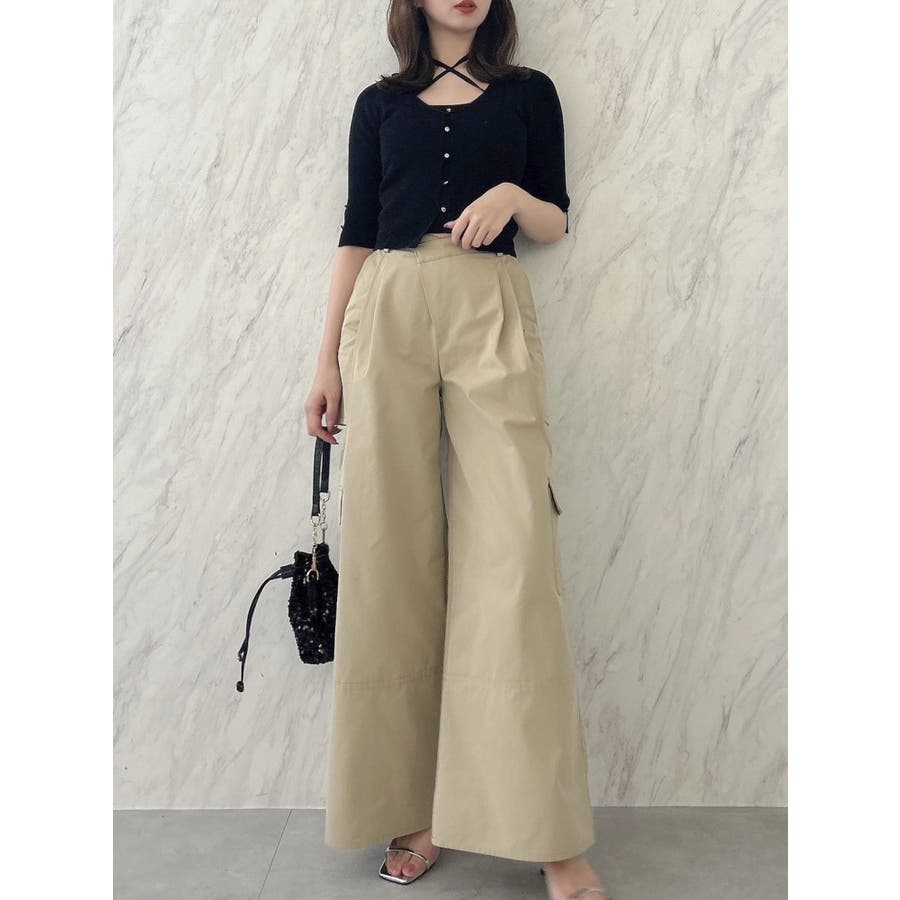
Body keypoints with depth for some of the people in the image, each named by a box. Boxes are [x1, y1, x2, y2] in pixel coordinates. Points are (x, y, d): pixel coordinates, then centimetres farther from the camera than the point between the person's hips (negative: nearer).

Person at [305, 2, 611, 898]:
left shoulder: (528, 93, 16)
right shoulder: (379, 104, 18)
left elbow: (555, 223, 15)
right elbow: (357, 232, 12)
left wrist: (514, 196, -7)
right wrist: (328, 360, 5)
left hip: (492, 316, -1)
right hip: (387, 315, 2)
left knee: (515, 551, -11)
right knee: (392, 554, -3)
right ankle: (413, 808, 9)